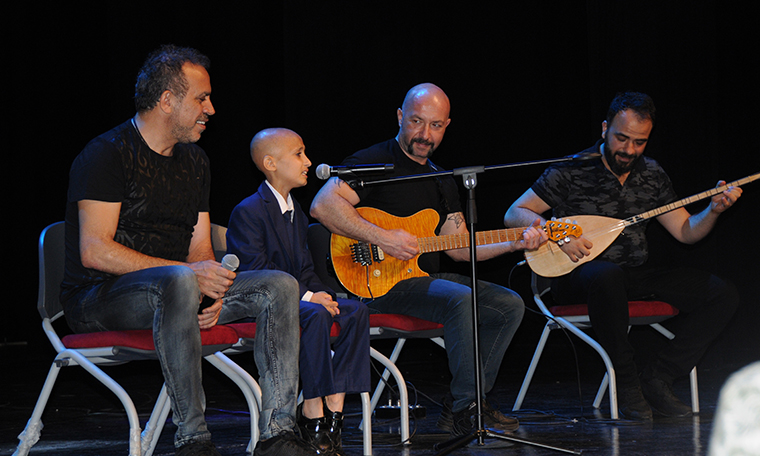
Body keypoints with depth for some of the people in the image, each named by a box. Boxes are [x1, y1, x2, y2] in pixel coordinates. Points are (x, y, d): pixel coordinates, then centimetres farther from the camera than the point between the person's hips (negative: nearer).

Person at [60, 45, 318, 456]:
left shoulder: (195, 161, 15)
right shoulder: (107, 154, -10)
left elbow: (201, 250, 14)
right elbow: (95, 251, -19)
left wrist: (212, 293, -11)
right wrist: (190, 272, -21)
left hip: (177, 291, 8)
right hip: (97, 298, -8)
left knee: (280, 286, -9)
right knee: (178, 282, -40)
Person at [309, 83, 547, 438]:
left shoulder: (442, 181, 19)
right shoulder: (375, 162, -6)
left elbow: (459, 247, 18)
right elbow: (323, 205, -20)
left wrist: (514, 244, 4)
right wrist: (382, 237, -23)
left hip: (426, 277, 9)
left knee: (509, 305, -2)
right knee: (461, 300, -31)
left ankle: (458, 409, -2)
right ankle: (467, 406, -21)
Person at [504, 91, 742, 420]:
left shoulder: (651, 174, 7)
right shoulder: (572, 171, -9)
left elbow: (686, 231, 10)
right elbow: (514, 214, -9)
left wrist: (714, 210, -10)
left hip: (636, 273, 6)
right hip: (580, 273, -5)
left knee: (723, 295, -11)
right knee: (607, 275, -43)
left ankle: (656, 380, -10)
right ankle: (626, 382, -25)